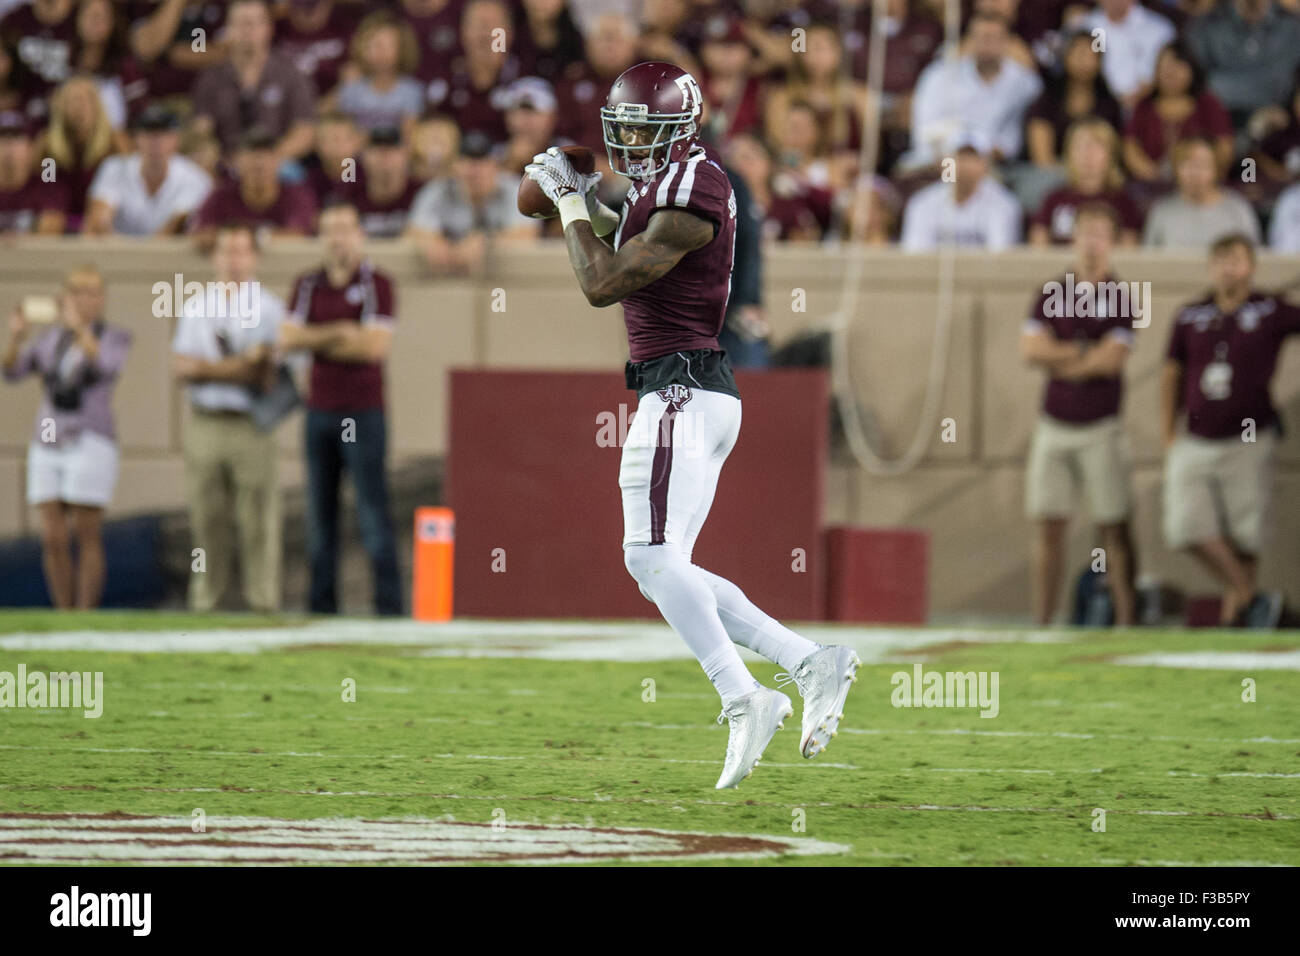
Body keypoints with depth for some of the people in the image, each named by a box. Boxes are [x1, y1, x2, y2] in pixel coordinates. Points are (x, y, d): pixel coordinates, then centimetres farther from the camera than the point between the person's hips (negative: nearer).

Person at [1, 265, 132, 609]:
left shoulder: (115, 337, 0)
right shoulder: (48, 338, 10)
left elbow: (109, 367, -21)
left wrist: (79, 327, -32)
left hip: (90, 447, -4)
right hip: (47, 447, 4)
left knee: (87, 538, -4)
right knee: (53, 541, 1)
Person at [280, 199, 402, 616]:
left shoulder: (377, 285, -2)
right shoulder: (307, 285, 12)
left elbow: (376, 345, -12)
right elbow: (288, 339, 1)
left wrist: (317, 344, -5)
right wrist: (337, 332, -11)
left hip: (363, 413, -5)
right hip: (319, 410, 5)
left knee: (373, 511, -8)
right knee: (320, 512, 6)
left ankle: (389, 604, -8)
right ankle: (321, 604, 10)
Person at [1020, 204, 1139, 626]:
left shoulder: (1121, 298, -2)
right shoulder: (1051, 293, 7)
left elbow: (1112, 359, -13)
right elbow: (1031, 348, -4)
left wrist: (1059, 360, -3)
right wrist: (1085, 353, -9)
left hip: (1099, 428, -3)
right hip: (1054, 427, 3)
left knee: (1114, 527, -2)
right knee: (1048, 524, 3)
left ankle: (1126, 620, 0)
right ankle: (1042, 621, 6)